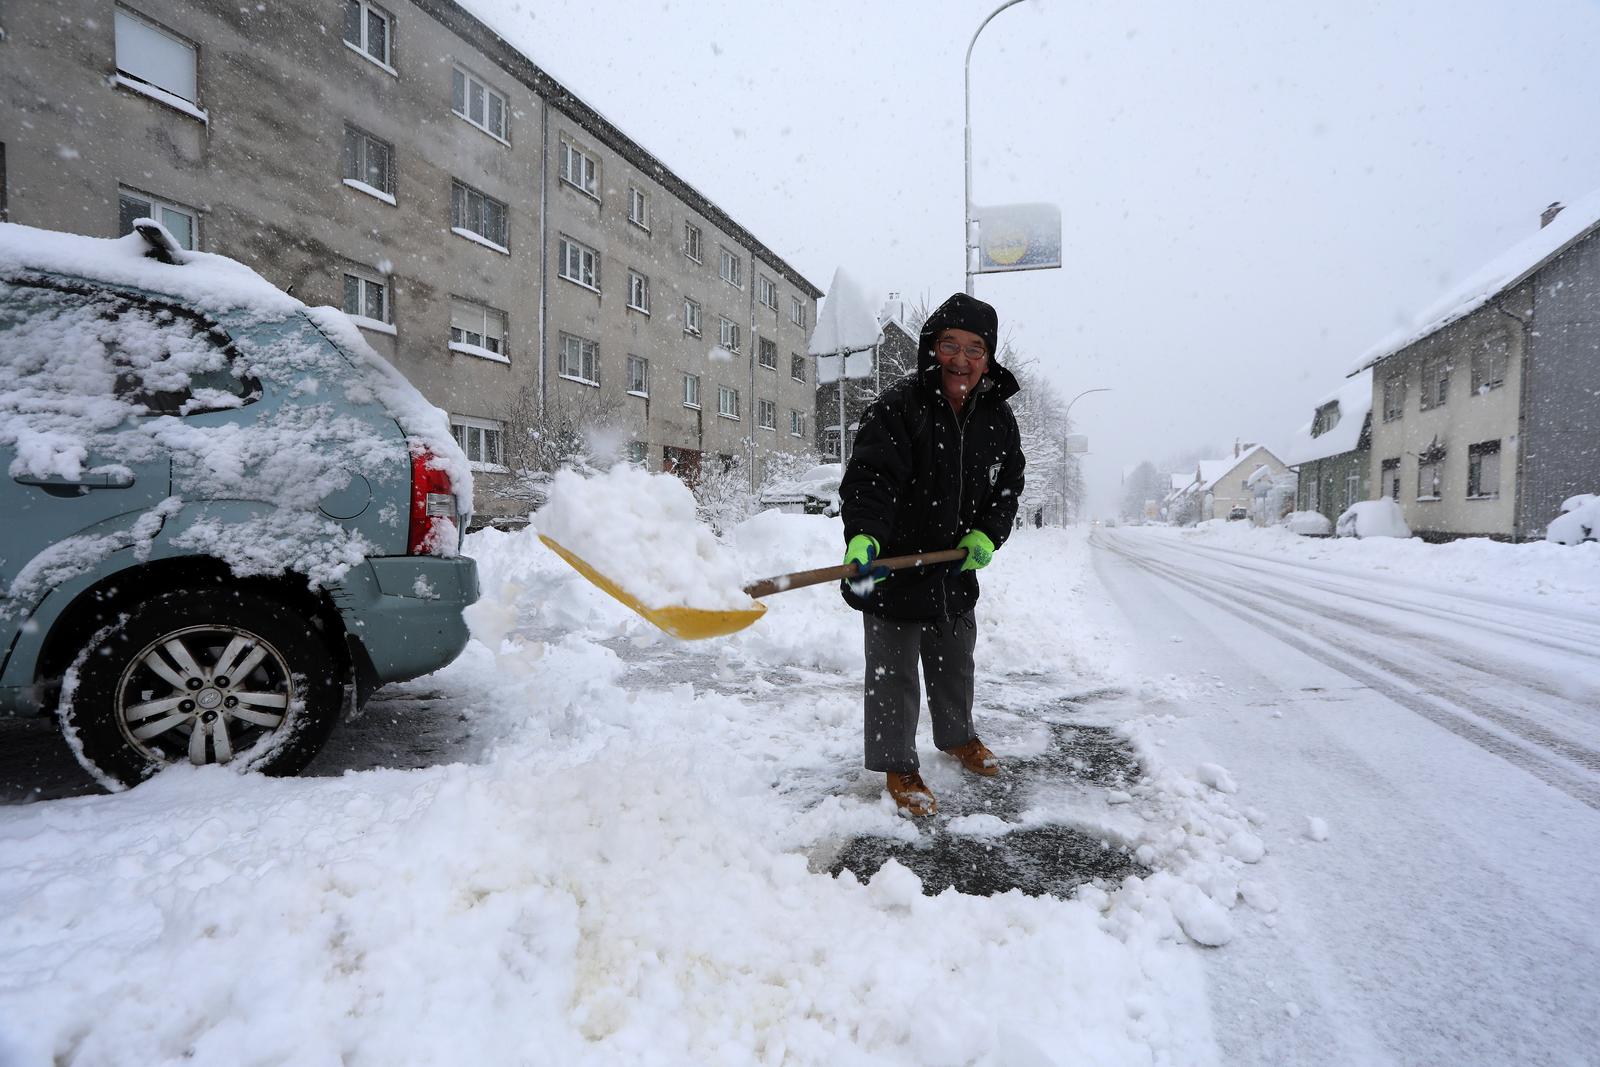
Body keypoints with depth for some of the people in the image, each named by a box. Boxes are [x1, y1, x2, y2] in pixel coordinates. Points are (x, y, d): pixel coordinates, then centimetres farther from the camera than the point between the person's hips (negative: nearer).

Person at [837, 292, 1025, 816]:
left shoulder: (997, 416, 0)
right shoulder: (898, 404, -19)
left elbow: (1008, 483, 9)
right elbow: (870, 477, -29)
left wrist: (987, 535, -7)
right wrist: (863, 537, -45)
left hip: (956, 563, 6)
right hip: (894, 561, -6)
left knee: (955, 660, 24)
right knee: (893, 671, 3)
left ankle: (958, 737, 48)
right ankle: (898, 767, 21)